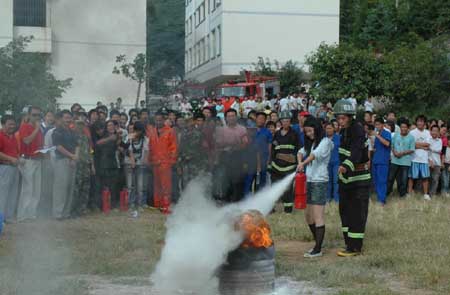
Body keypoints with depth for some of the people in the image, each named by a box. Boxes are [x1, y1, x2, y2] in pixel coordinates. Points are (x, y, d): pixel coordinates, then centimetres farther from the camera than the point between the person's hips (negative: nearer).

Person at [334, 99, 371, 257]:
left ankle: (355, 247, -1)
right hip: (346, 178, 9)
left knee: (357, 213, -5)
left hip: (359, 179, -9)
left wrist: (346, 166, -51)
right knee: (345, 210, 13)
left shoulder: (358, 131, -19)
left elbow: (356, 153, -36)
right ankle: (349, 244, 22)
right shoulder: (345, 131, 8)